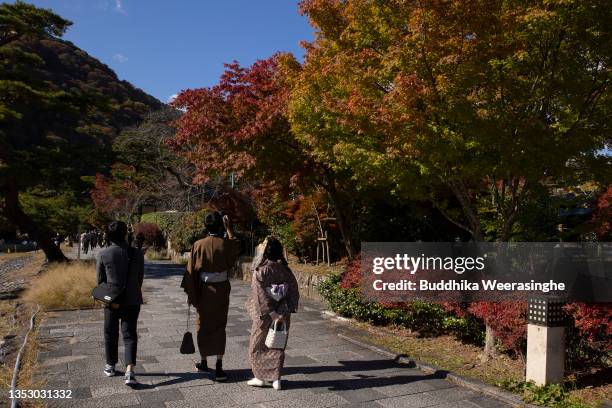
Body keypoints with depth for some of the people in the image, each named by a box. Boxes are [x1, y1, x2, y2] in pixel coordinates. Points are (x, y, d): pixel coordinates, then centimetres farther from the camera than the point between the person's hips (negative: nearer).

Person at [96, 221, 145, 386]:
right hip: (132, 301, 0)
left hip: (111, 301, 0)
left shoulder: (103, 254, -8)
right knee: (129, 335, 3)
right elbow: (140, 278, 0)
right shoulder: (136, 254, -6)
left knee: (110, 334, 18)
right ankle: (129, 371, -10)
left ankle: (110, 366, 33)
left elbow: (100, 280, -4)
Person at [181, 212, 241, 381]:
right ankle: (219, 368, 2)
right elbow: (237, 245, 16)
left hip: (203, 290, 1)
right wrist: (228, 228, 18)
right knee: (219, 326, 6)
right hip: (221, 290, 0)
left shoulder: (198, 245, -8)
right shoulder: (226, 244, -9)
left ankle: (203, 362, 29)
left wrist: (191, 293, 2)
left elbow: (191, 271, -5)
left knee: (203, 325, 15)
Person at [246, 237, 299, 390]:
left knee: (257, 346, 15)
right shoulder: (286, 270, -3)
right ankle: (276, 379, 18)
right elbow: (294, 292, -3)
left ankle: (261, 377, 22)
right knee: (278, 346, 17)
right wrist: (286, 311, -3)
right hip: (283, 315, 4)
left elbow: (261, 296, -20)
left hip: (264, 316, -4)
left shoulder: (260, 272, -16)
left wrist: (272, 314, -17)